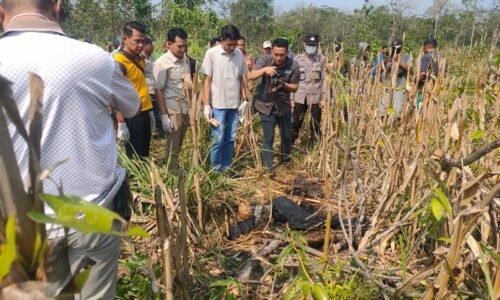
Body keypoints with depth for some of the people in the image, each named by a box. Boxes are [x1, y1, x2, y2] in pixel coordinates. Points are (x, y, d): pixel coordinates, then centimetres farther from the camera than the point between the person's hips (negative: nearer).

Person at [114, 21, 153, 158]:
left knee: (144, 155, 17)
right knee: (134, 157, 3)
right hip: (132, 116, -8)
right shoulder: (119, 62, -14)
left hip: (144, 113, 8)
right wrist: (121, 123, -20)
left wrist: (149, 111, 15)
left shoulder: (140, 59, 11)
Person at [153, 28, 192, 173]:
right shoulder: (162, 63, -13)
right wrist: (164, 115, -15)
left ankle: (176, 171, 28)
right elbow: (159, 91, -12)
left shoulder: (186, 60, 7)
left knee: (179, 145, 16)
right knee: (173, 146, 4)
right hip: (173, 111, -6)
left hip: (186, 109, 6)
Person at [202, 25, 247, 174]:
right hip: (218, 104, -4)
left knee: (230, 139, 11)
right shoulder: (211, 53, -8)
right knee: (218, 139, 2)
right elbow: (207, 80, -6)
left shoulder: (239, 54, 4)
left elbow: (241, 79, 11)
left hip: (234, 104, 4)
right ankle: (216, 170, 15)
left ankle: (227, 168, 23)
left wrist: (244, 100, 6)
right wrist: (206, 105, -9)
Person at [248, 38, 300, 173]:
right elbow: (250, 76, -22)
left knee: (287, 136, 15)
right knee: (268, 138, 0)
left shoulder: (293, 65, -12)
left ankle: (285, 159, 41)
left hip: (284, 105, 2)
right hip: (266, 105, -2)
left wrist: (283, 85, -26)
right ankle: (268, 167, 14)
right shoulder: (264, 59, -14)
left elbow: (295, 87, -6)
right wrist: (264, 70, -40)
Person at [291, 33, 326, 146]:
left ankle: (313, 144, 22)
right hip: (300, 97, 0)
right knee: (295, 122, 3)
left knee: (316, 124, 8)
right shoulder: (298, 59, 1)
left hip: (316, 97, 0)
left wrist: (323, 98, -5)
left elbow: (324, 80, -1)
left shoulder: (322, 59, 0)